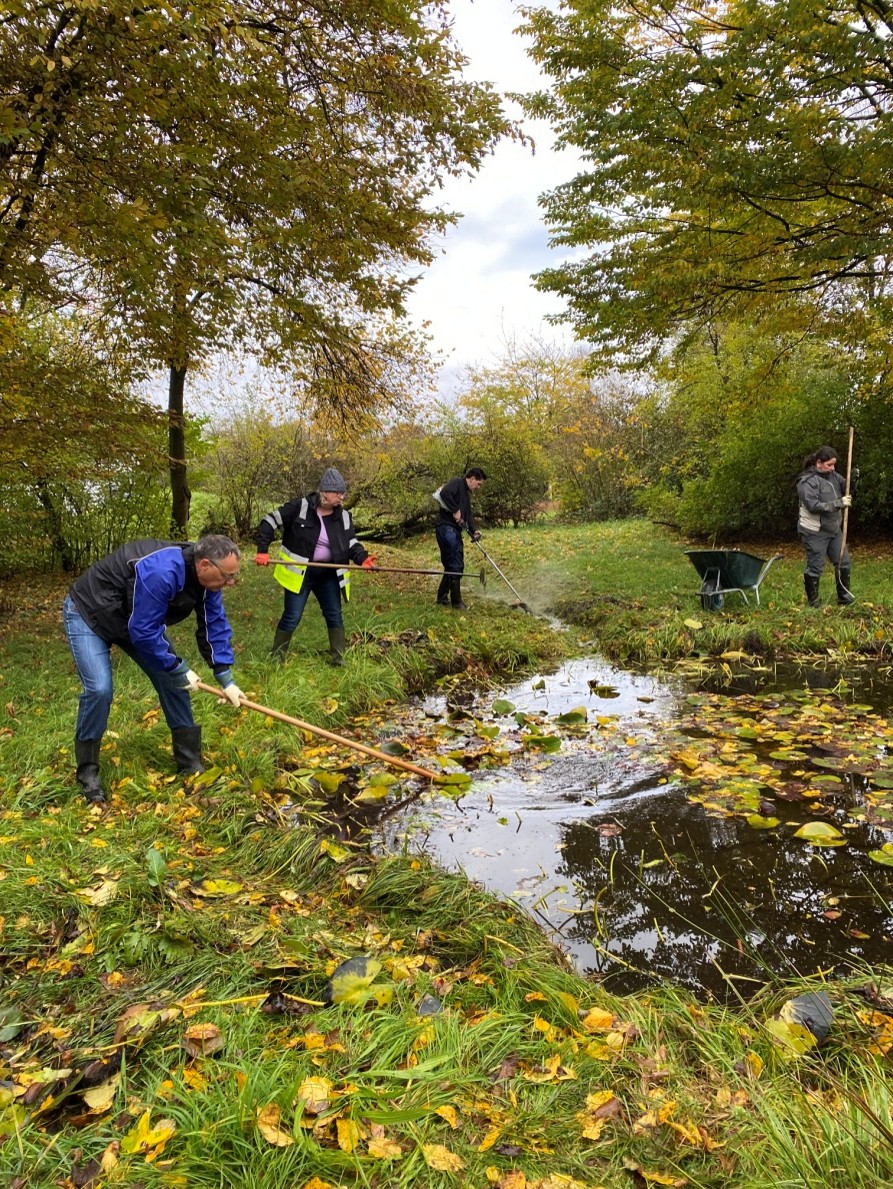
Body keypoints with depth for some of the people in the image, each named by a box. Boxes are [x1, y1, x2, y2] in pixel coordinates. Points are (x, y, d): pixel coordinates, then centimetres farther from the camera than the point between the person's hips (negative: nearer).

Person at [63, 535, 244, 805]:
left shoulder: (205, 577, -14)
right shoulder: (160, 573, -41)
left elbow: (214, 625, -6)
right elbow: (144, 633, -35)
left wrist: (226, 679, -10)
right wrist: (179, 670, -23)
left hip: (138, 618, 8)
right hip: (88, 613, -8)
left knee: (172, 679, 0)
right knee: (99, 689, -21)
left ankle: (190, 762, 11)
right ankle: (87, 772, 0)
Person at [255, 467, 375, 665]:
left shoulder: (343, 516, -1)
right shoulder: (300, 507, -14)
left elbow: (351, 542, 6)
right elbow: (270, 522, -8)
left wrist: (362, 558, -14)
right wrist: (262, 550, -13)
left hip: (328, 574, 4)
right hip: (300, 573, -4)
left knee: (334, 615, 7)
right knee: (292, 617, 0)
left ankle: (338, 658, 20)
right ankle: (276, 658, 15)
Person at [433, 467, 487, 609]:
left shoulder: (466, 493, 24)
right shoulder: (457, 483, -6)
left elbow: (468, 514, 17)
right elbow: (444, 493, -27)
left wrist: (474, 530, 0)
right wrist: (455, 511, -20)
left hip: (455, 531, 10)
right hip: (447, 529, -10)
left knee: (452, 565, 14)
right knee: (455, 565, -10)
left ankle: (442, 598, 24)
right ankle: (456, 602, -5)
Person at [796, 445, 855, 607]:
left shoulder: (833, 476, 5)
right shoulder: (807, 481, -17)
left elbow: (846, 490, 13)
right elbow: (814, 506, -25)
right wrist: (839, 503, -25)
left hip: (834, 530, 8)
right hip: (814, 532, -8)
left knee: (843, 562, 11)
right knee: (815, 568, 1)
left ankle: (844, 598, 25)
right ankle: (813, 602, 15)